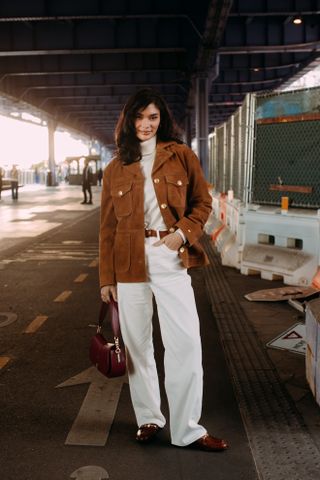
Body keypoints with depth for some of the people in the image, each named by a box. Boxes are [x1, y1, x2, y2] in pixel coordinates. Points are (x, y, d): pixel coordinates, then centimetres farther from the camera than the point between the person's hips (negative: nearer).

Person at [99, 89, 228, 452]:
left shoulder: (181, 155, 5)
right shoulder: (115, 169, 8)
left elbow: (202, 202, 8)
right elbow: (107, 226, 8)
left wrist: (183, 232, -12)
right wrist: (106, 278, 5)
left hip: (170, 259, -1)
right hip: (130, 262, 2)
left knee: (186, 343, -4)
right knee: (137, 344, 9)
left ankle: (187, 429, 11)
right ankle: (148, 419, 27)